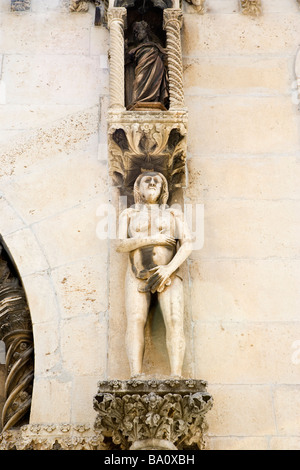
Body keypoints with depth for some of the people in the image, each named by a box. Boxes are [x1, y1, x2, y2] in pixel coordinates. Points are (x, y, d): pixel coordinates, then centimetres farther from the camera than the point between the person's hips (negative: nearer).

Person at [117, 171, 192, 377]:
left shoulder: (174, 214, 14)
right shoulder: (129, 214, 16)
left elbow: (187, 245, 0)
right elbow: (120, 245, 0)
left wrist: (169, 269, -16)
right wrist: (152, 239, -12)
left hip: (168, 276, 0)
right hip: (138, 277, 0)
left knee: (175, 321, -21)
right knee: (135, 322, -20)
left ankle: (176, 377, -28)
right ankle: (136, 378, -28)